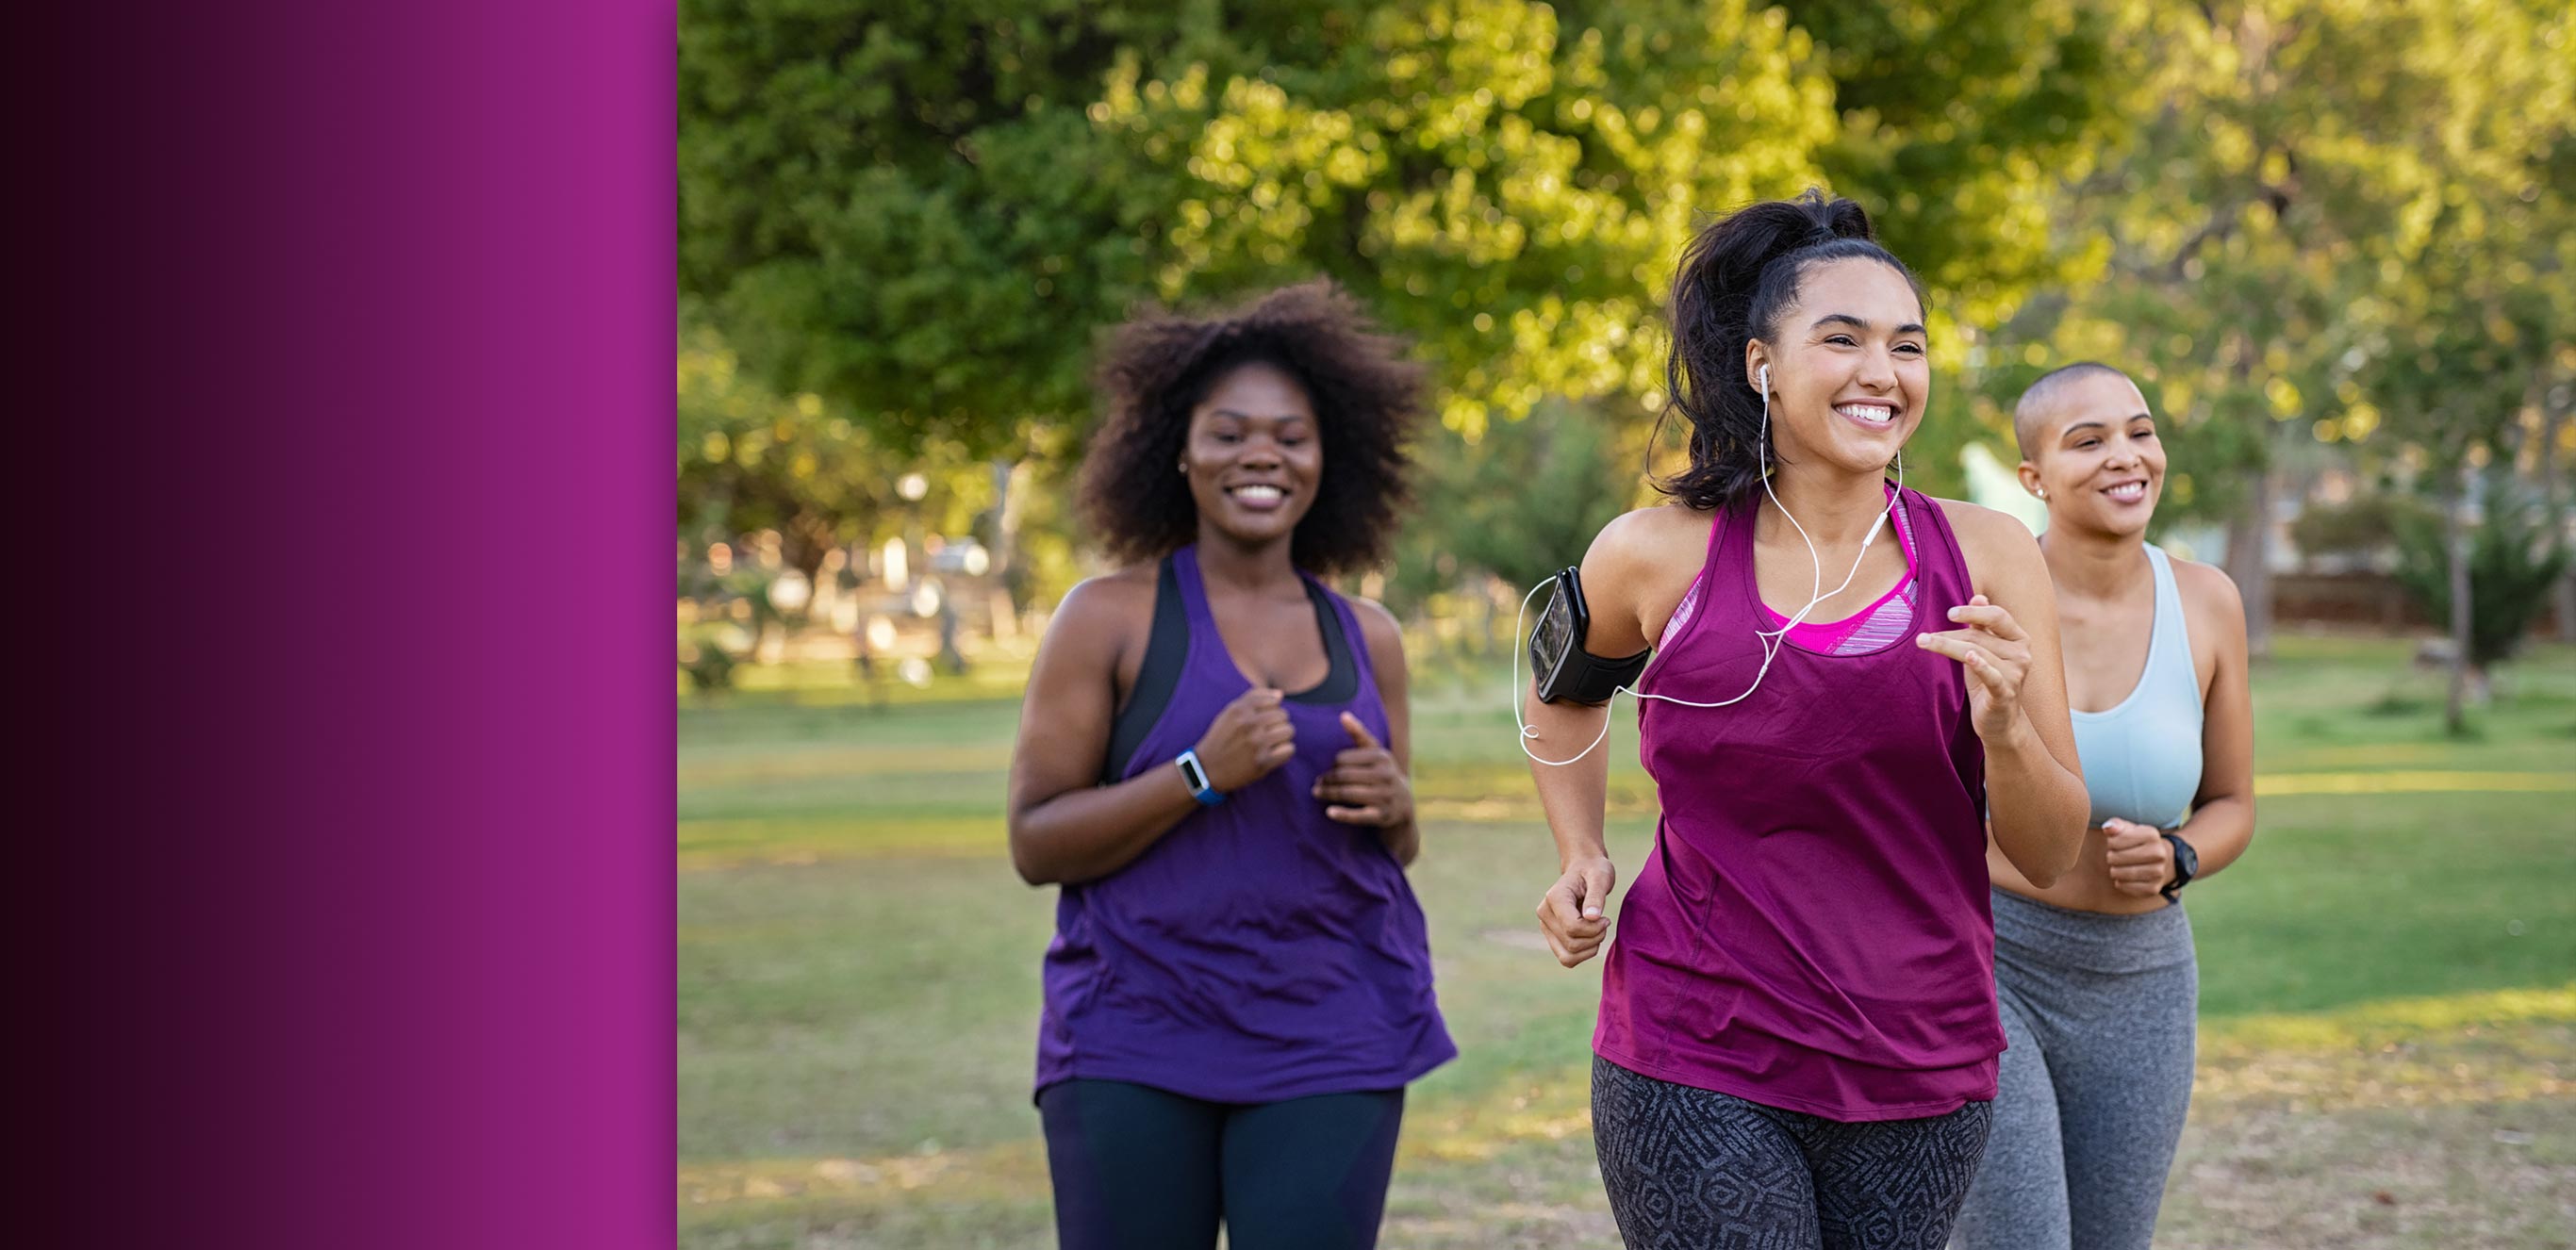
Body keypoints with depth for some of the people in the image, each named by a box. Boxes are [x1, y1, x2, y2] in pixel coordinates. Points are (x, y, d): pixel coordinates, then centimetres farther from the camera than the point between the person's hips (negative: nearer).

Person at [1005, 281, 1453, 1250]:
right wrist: (1201, 775, -17)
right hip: (1134, 1042, -3)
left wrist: (1392, 808, -2)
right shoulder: (1111, 617, -1)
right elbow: (1034, 844, -5)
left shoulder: (1366, 638, 11)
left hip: (1331, 1046, 3)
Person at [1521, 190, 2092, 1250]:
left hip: (1920, 1072, 2)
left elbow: (2051, 856, 0)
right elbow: (1564, 692, 20)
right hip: (1694, 1068, -2)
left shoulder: (1986, 556, -1)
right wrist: (1580, 857, 6)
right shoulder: (1657, 557, -3)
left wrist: (2004, 728, -18)